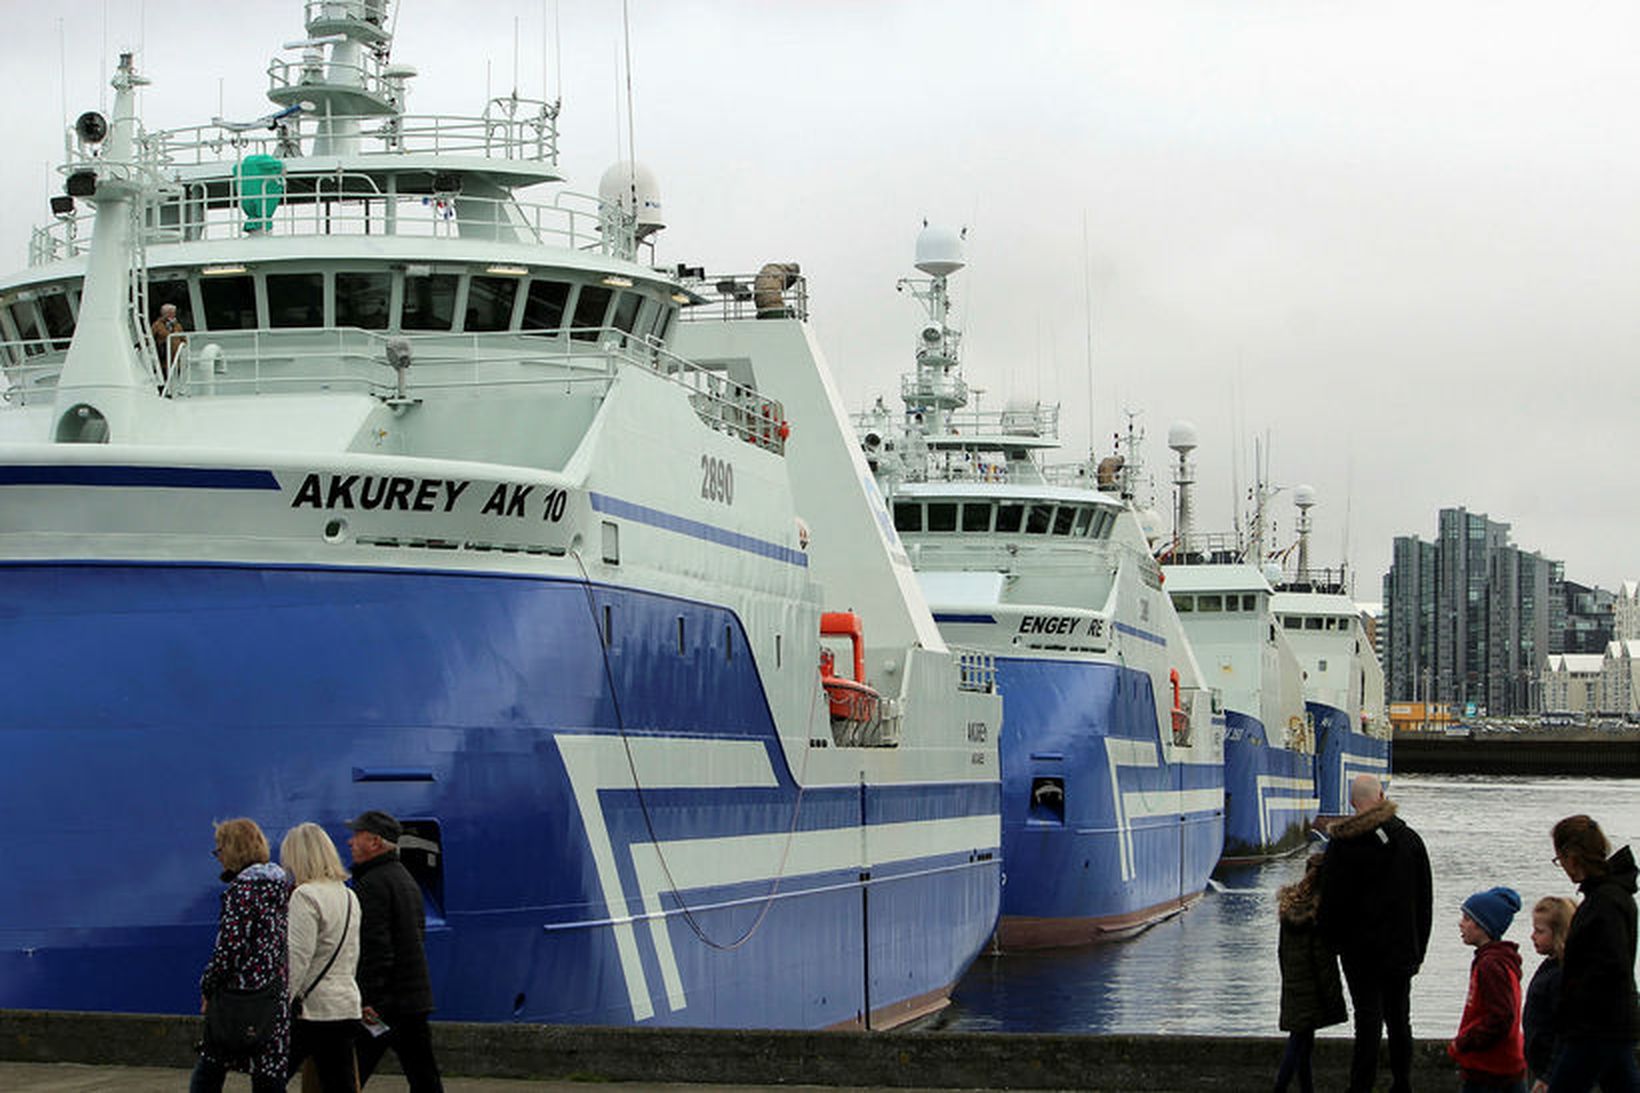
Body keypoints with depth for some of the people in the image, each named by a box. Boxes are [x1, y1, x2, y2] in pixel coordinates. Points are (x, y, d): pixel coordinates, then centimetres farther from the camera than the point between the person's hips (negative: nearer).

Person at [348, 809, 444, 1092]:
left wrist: (369, 1001, -21)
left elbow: (375, 947, -20)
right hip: (417, 999, 9)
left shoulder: (372, 884, -13)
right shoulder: (407, 879, 18)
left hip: (384, 1003, -9)